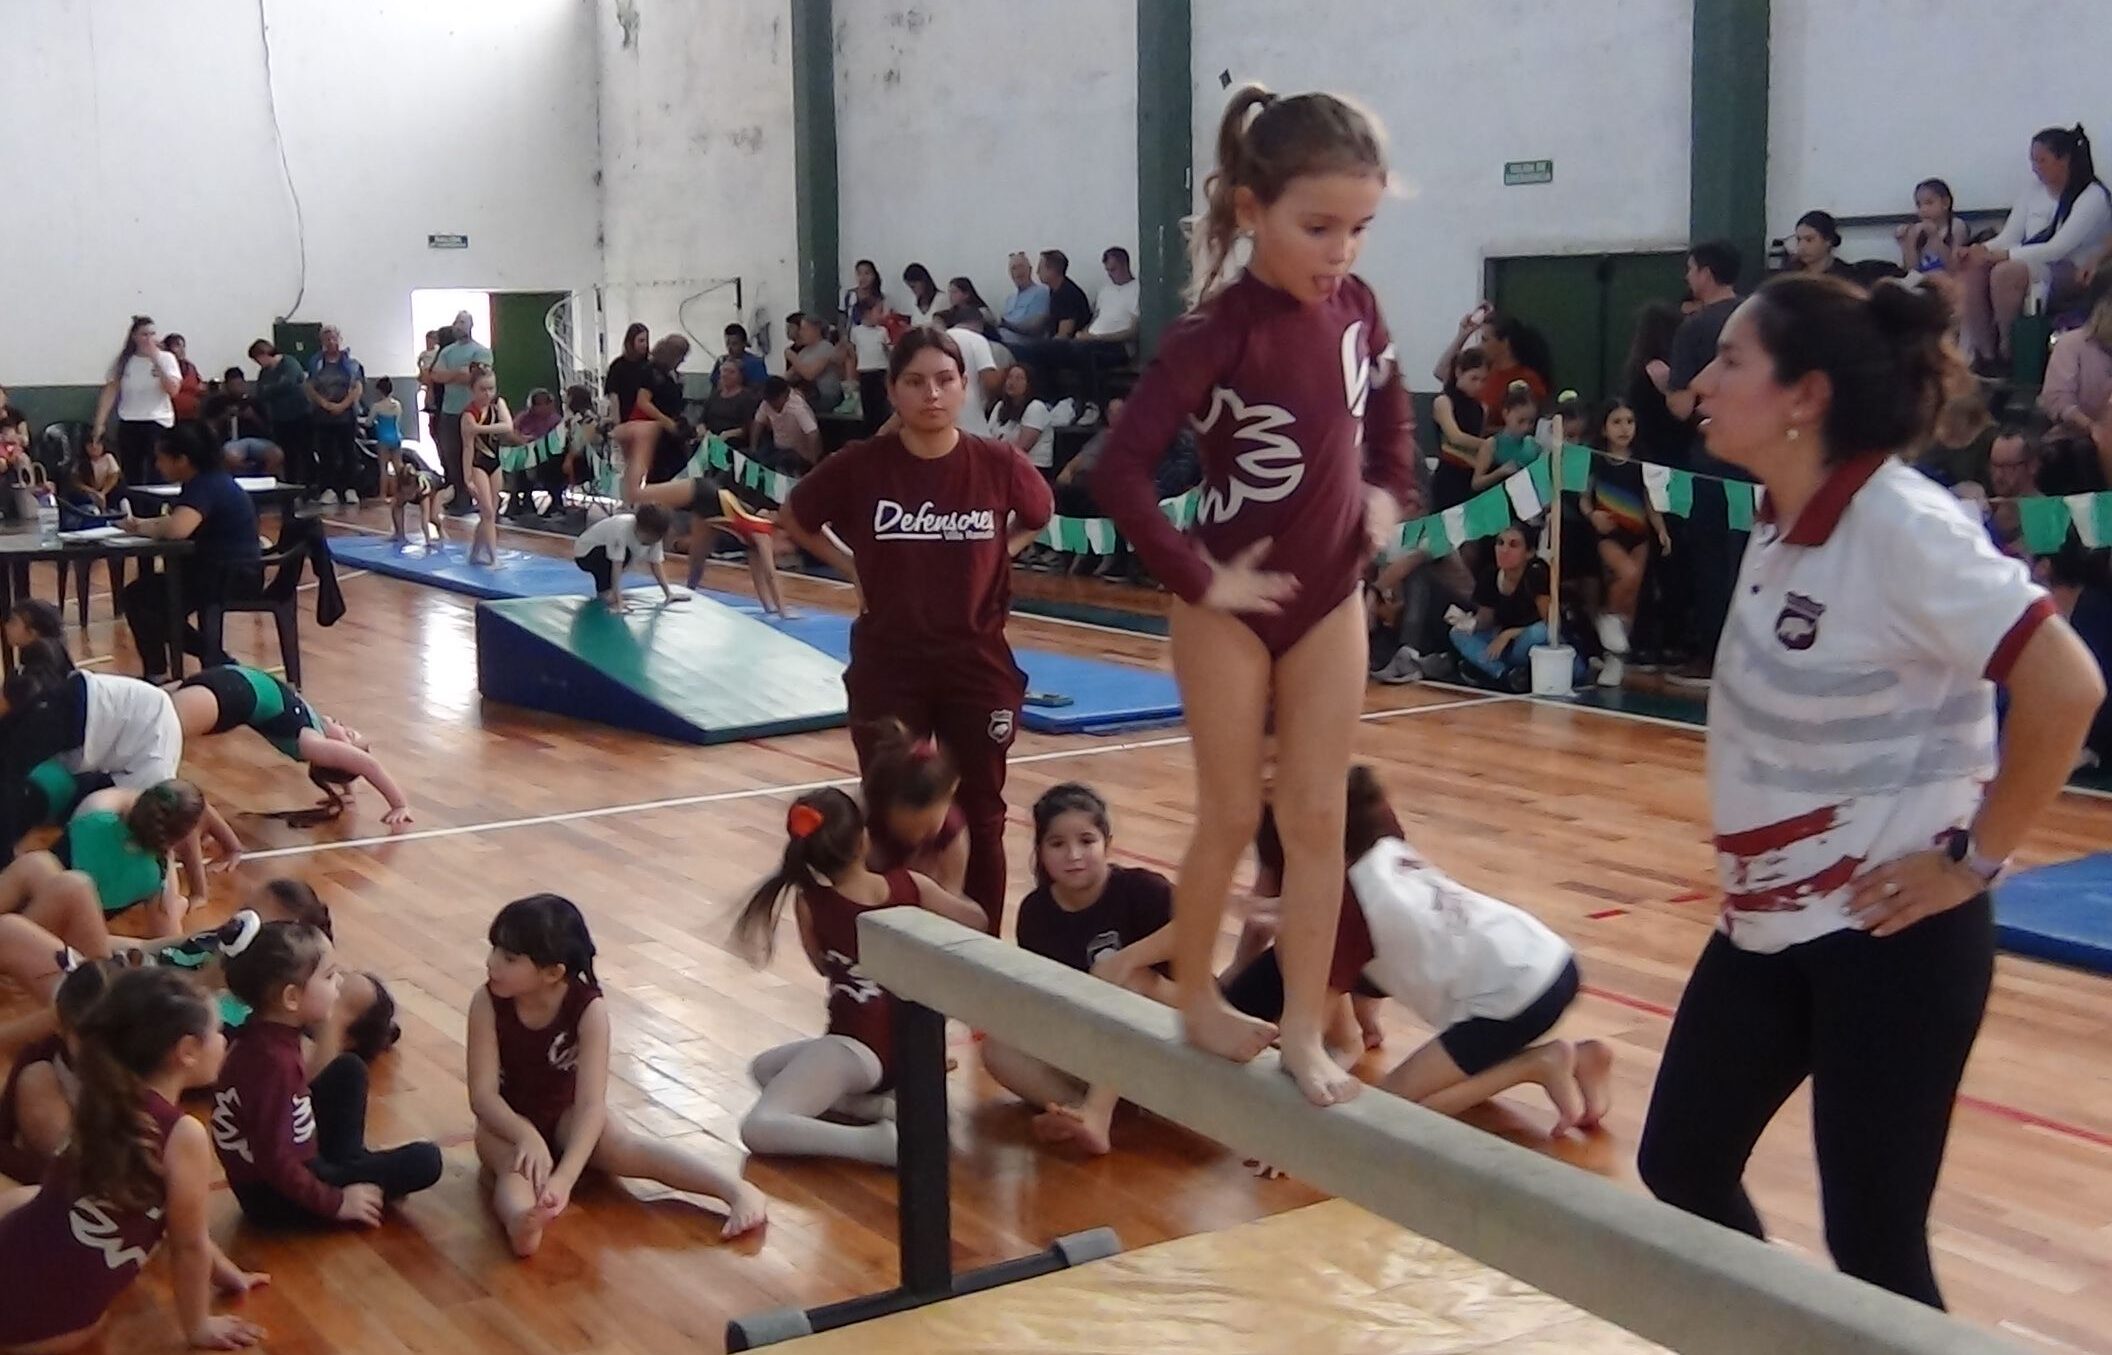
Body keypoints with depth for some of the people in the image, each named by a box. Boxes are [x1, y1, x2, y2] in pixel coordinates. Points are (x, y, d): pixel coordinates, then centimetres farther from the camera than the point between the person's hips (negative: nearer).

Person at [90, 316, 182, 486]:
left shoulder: (165, 358, 1)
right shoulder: (123, 361, 6)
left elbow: (173, 390, -12)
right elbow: (110, 393, 5)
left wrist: (156, 361, -15)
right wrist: (99, 423, -2)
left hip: (158, 423, -2)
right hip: (128, 425, 2)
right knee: (132, 479, 5)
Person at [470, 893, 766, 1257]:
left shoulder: (589, 1010, -25)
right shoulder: (487, 1003, -22)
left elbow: (592, 1103, -33)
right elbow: (482, 1094, -25)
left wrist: (565, 1177, -48)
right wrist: (526, 1135, -45)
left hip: (566, 1114, 0)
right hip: (508, 1121, 0)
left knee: (626, 1148, -29)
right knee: (517, 1163, -34)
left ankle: (739, 1190, -42)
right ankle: (521, 1221, -68)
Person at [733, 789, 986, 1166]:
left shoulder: (809, 902, -10)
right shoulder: (910, 885, -3)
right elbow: (976, 920, 14)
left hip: (858, 1048, -6)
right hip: (913, 1047, 6)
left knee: (758, 1129, -14)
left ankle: (879, 1140, -28)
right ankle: (881, 1101, 3)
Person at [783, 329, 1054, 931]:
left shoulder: (1000, 465, -8)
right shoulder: (859, 467, -10)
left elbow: (1040, 515, 15)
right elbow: (792, 518, 9)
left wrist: (995, 556, 3)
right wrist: (853, 567, 0)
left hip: (978, 662, 1)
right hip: (887, 665, -1)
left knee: (980, 818, 9)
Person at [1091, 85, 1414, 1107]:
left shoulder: (1353, 306, -3)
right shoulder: (1213, 335, -21)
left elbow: (1387, 398, 20)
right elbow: (1119, 474, -26)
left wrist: (1393, 492, 8)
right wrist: (1194, 580, -20)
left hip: (1332, 598, 5)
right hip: (1234, 609, -5)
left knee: (1317, 819, 6)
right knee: (1231, 816, 6)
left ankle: (1304, 1031, 14)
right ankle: (1195, 1001, 27)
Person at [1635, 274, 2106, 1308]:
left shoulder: (1901, 526, -20)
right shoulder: (1784, 519, 5)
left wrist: (1975, 858, -17)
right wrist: (1754, 870, 12)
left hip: (1886, 931, -9)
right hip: (1770, 919, 9)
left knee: (1872, 1242, 0)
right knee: (1679, 1164, 16)